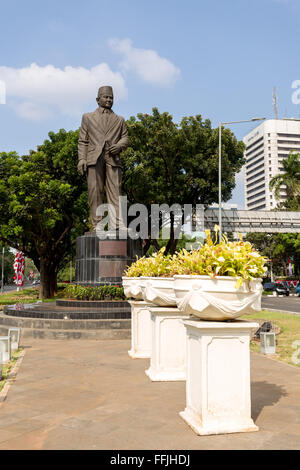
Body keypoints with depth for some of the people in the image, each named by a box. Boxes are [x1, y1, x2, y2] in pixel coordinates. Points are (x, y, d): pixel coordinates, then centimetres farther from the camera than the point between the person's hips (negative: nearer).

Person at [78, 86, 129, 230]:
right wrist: (81, 159, -2)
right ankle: (97, 226, -4)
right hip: (94, 158, 0)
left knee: (115, 191, -11)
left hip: (113, 159, 1)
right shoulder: (88, 117, 23)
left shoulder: (119, 120, 27)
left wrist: (119, 145, -6)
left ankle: (117, 225, -17)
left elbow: (125, 138, 18)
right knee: (95, 192, -6)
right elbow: (83, 141, 13)